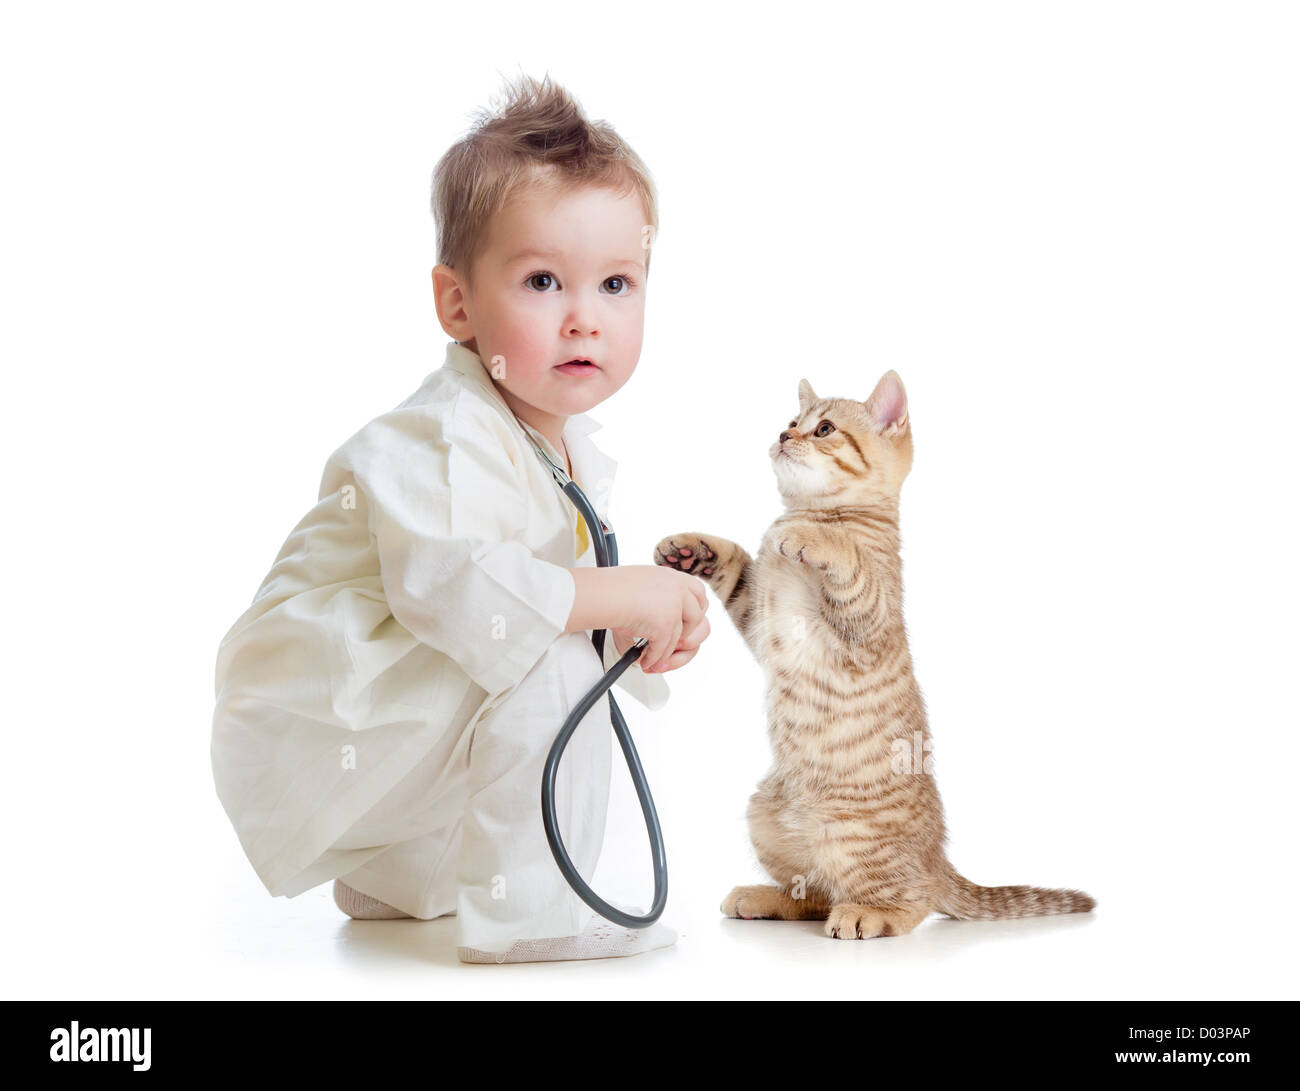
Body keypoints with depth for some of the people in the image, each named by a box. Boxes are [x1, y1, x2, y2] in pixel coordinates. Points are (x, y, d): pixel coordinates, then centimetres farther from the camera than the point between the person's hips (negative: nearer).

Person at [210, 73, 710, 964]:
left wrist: (652, 619, -8)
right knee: (549, 667, -24)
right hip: (312, 733, -10)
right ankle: (517, 907, -12)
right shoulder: (446, 440, -24)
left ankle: (400, 879, 37)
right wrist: (617, 596, -33)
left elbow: (565, 592, 13)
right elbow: (444, 585, -37)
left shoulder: (573, 448, 7)